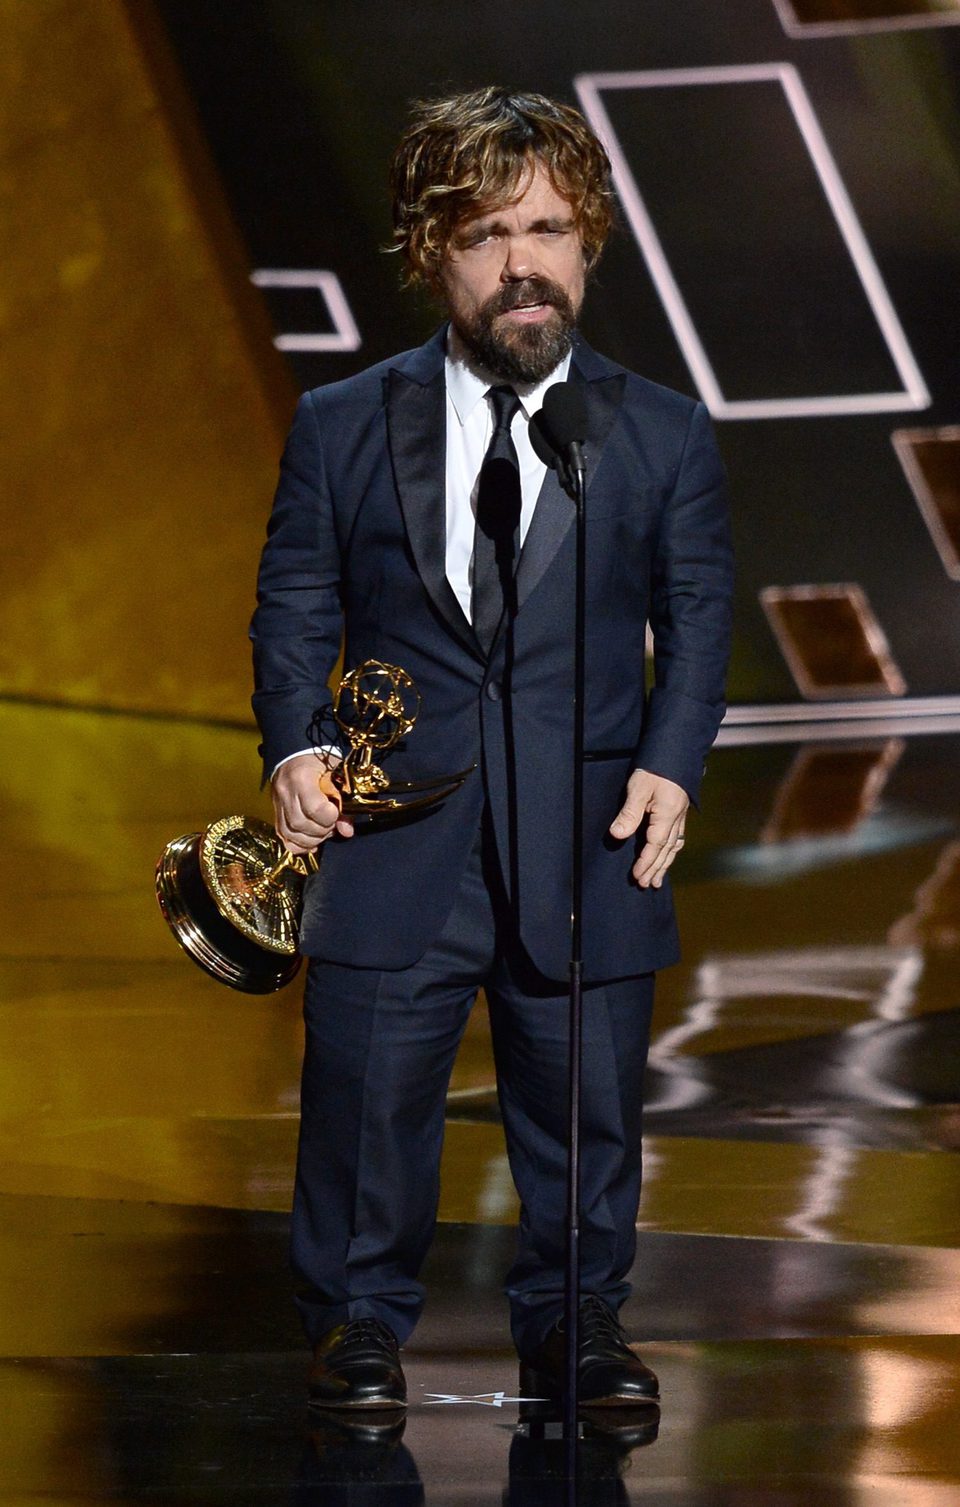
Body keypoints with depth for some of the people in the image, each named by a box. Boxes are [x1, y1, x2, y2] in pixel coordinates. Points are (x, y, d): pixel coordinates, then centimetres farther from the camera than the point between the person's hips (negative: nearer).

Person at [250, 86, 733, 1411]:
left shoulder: (662, 435, 7)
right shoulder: (341, 429, 6)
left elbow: (699, 610, 6)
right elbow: (295, 607, 7)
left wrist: (671, 764, -8)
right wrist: (294, 746, -10)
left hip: (587, 841, 1)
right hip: (394, 840, 0)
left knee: (586, 1109, 6)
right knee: (368, 1101, 2)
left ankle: (575, 1322, 22)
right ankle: (361, 1321, 17)